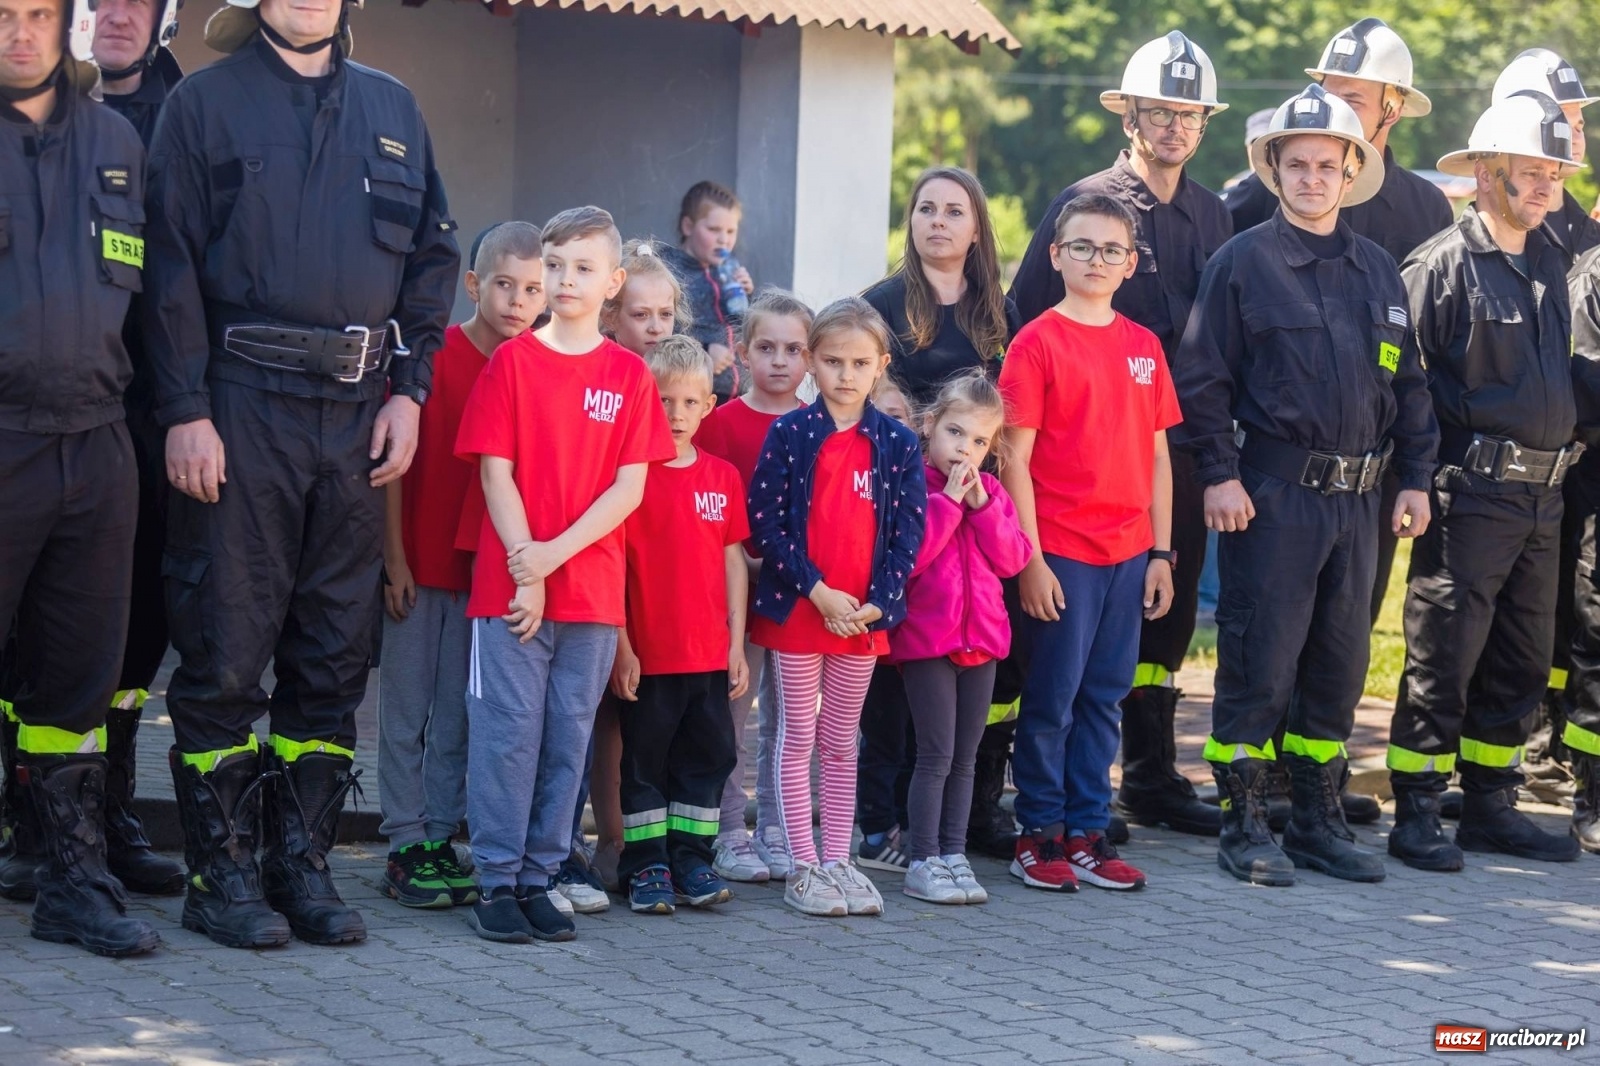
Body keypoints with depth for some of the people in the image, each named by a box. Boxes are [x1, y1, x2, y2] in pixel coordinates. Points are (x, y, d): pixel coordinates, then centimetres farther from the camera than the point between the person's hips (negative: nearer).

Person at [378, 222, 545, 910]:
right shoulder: (433, 355, -7)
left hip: (487, 570, 4)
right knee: (407, 713, 3)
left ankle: (440, 841, 16)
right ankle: (405, 848, 8)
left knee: (459, 719, 9)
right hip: (419, 566, -3)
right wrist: (394, 558, -9)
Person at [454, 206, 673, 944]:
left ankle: (539, 876, 14)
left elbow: (630, 486, 1)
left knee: (569, 735, 6)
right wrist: (524, 570, -10)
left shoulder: (628, 375, 7)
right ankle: (497, 881, 4)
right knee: (509, 730, -3)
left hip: (592, 588, 2)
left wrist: (558, 551, -11)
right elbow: (496, 472, -3)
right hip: (510, 584, -2)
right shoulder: (512, 361, 2)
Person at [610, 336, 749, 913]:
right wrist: (620, 646, -11)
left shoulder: (723, 476, 7)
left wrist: (736, 643, 7)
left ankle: (692, 859, 18)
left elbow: (733, 560, 11)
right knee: (645, 759, 4)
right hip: (648, 654, -4)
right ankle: (646, 865, 11)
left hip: (710, 654, 4)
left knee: (707, 757, 9)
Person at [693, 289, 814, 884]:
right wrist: (745, 562, -17)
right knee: (732, 711, 0)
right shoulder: (723, 421, -1)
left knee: (788, 714, 9)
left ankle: (776, 831, 17)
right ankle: (728, 834, 7)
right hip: (738, 585, -3)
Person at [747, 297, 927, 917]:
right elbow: (765, 522, -8)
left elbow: (908, 530, 1)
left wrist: (877, 602, -10)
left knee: (841, 742, 12)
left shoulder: (897, 443, 2)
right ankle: (804, 867, 9)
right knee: (799, 738, 5)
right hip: (797, 610, -2)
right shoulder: (789, 434, -4)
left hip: (865, 616, 2)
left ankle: (838, 862, 18)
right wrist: (817, 591, -14)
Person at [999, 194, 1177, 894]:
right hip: (1060, 551, -5)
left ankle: (1087, 830, 17)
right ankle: (1039, 834, 10)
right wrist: (1030, 556, -13)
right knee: (1052, 697, 0)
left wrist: (1161, 552, 9)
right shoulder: (1037, 343, -5)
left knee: (1104, 696, 9)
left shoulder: (1143, 346, 10)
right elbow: (1015, 458, -8)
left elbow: (1157, 455, 13)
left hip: (1128, 552, 5)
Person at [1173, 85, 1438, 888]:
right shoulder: (1242, 263, -3)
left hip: (1356, 498, 5)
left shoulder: (1377, 270, 13)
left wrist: (1415, 477, 11)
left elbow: (1408, 383, 18)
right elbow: (1203, 378, -5)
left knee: (1339, 665, 10)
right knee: (1258, 664, -4)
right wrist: (1218, 474, -12)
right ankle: (1243, 827, 5)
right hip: (1270, 496, -5)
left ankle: (1319, 820, 20)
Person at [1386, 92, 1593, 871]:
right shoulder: (1442, 264, -9)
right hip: (1471, 493, -8)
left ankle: (1490, 805, 23)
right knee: (1443, 658, -4)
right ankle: (1416, 814, 3)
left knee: (1522, 662, 12)